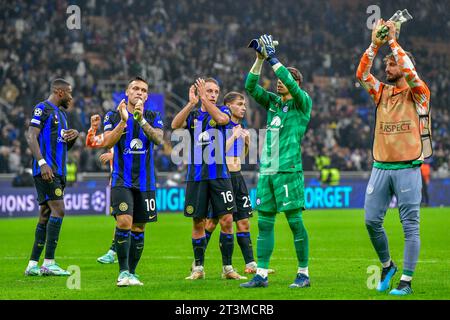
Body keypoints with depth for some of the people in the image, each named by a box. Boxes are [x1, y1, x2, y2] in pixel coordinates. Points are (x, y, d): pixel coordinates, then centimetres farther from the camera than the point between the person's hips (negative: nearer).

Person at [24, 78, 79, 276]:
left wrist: (74, 135, 8)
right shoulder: (42, 109, -4)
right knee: (58, 210, -17)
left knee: (45, 216, 8)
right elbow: (31, 137, -14)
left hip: (58, 171, 9)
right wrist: (42, 163, -24)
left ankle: (32, 265, 10)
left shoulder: (61, 113, 23)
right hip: (46, 169, -9)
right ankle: (49, 263, -18)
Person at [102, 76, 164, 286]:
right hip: (122, 180, -3)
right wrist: (123, 121, -18)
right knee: (124, 222, -18)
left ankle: (132, 273, 15)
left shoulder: (153, 117, 8)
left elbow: (158, 139, -10)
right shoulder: (113, 116, 4)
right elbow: (107, 143, -8)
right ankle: (123, 272, -12)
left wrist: (141, 120, -22)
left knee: (139, 228, 6)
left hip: (145, 181, 3)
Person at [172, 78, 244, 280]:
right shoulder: (192, 114, 8)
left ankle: (227, 268, 1)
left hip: (219, 175, -1)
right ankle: (198, 268, 14)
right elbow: (175, 125, -12)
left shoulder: (222, 110, 7)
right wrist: (191, 103, -21)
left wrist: (205, 100, -19)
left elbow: (222, 119, -18)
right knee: (198, 223, 4)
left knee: (226, 221, -6)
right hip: (196, 176, 1)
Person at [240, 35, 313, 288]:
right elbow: (251, 87, 10)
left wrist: (273, 58, -14)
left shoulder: (303, 104, -1)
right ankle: (261, 274, 6)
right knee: (264, 223, 4)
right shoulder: (273, 102, 16)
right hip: (267, 172, 6)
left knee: (295, 222, -4)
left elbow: (292, 85, -17)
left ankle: (304, 274, 2)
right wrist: (260, 59, 0)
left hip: (289, 171, -6)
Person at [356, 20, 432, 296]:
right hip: (380, 167, 5)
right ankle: (387, 266, 24)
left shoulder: (417, 94, -1)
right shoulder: (382, 93, 13)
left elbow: (410, 73, -19)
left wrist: (393, 41, -14)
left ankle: (407, 281, -1)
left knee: (410, 226, -4)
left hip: (407, 169, -5)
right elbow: (361, 74, 1)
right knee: (372, 221, 3)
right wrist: (375, 44, -7)